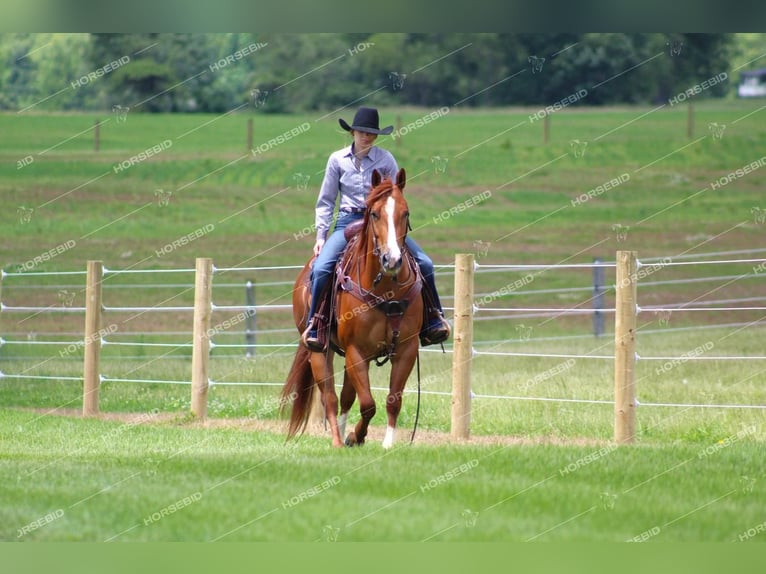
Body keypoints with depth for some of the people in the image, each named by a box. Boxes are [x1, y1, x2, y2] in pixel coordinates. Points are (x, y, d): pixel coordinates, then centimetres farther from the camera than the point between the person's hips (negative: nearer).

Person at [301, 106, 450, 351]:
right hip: (348, 222, -1)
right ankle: (314, 326, -11)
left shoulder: (385, 159, 2)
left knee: (424, 263, -13)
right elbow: (326, 202, 8)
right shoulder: (338, 160, 3)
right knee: (321, 268, -25)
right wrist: (320, 236, 1)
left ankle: (433, 321, 2)